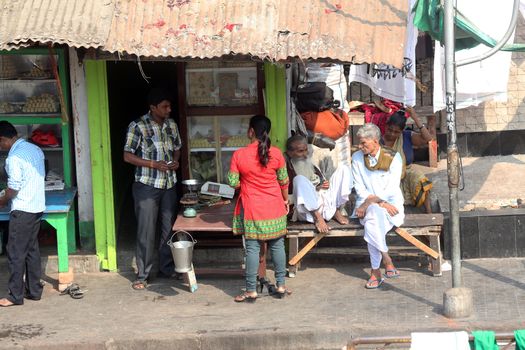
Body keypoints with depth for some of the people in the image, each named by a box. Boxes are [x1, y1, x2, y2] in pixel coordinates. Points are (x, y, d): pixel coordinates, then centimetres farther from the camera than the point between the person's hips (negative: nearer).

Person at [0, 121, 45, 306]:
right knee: (32, 250, 14)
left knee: (16, 253, -1)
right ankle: (34, 290, 19)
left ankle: (16, 296, 3)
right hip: (37, 207, 9)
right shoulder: (36, 150, 8)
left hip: (22, 210, -8)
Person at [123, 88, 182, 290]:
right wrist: (153, 164, -19)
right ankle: (142, 275, 6)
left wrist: (176, 161, -2)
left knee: (169, 228, 11)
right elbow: (127, 156, -10)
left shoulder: (171, 125, 6)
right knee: (146, 231, -3)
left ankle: (167, 268, 26)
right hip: (147, 185, -5)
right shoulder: (138, 127, -11)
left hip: (169, 185, 6)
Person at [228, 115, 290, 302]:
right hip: (274, 208, 2)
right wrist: (285, 200, 18)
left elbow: (233, 182, -7)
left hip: (251, 209, -2)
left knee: (252, 247, 3)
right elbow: (283, 181, 3)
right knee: (277, 245, 12)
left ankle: (251, 291, 5)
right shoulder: (276, 153, -6)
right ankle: (281, 286, 18)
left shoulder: (239, 155, -12)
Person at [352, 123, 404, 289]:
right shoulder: (357, 157, 5)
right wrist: (380, 202, -14)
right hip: (366, 205, 2)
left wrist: (368, 203, -17)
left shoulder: (393, 157, -3)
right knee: (375, 213, -36)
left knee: (372, 221, -35)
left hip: (390, 203, -2)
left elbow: (391, 190, -10)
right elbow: (359, 189, 1)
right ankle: (387, 261, -30)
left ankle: (375, 272, -30)